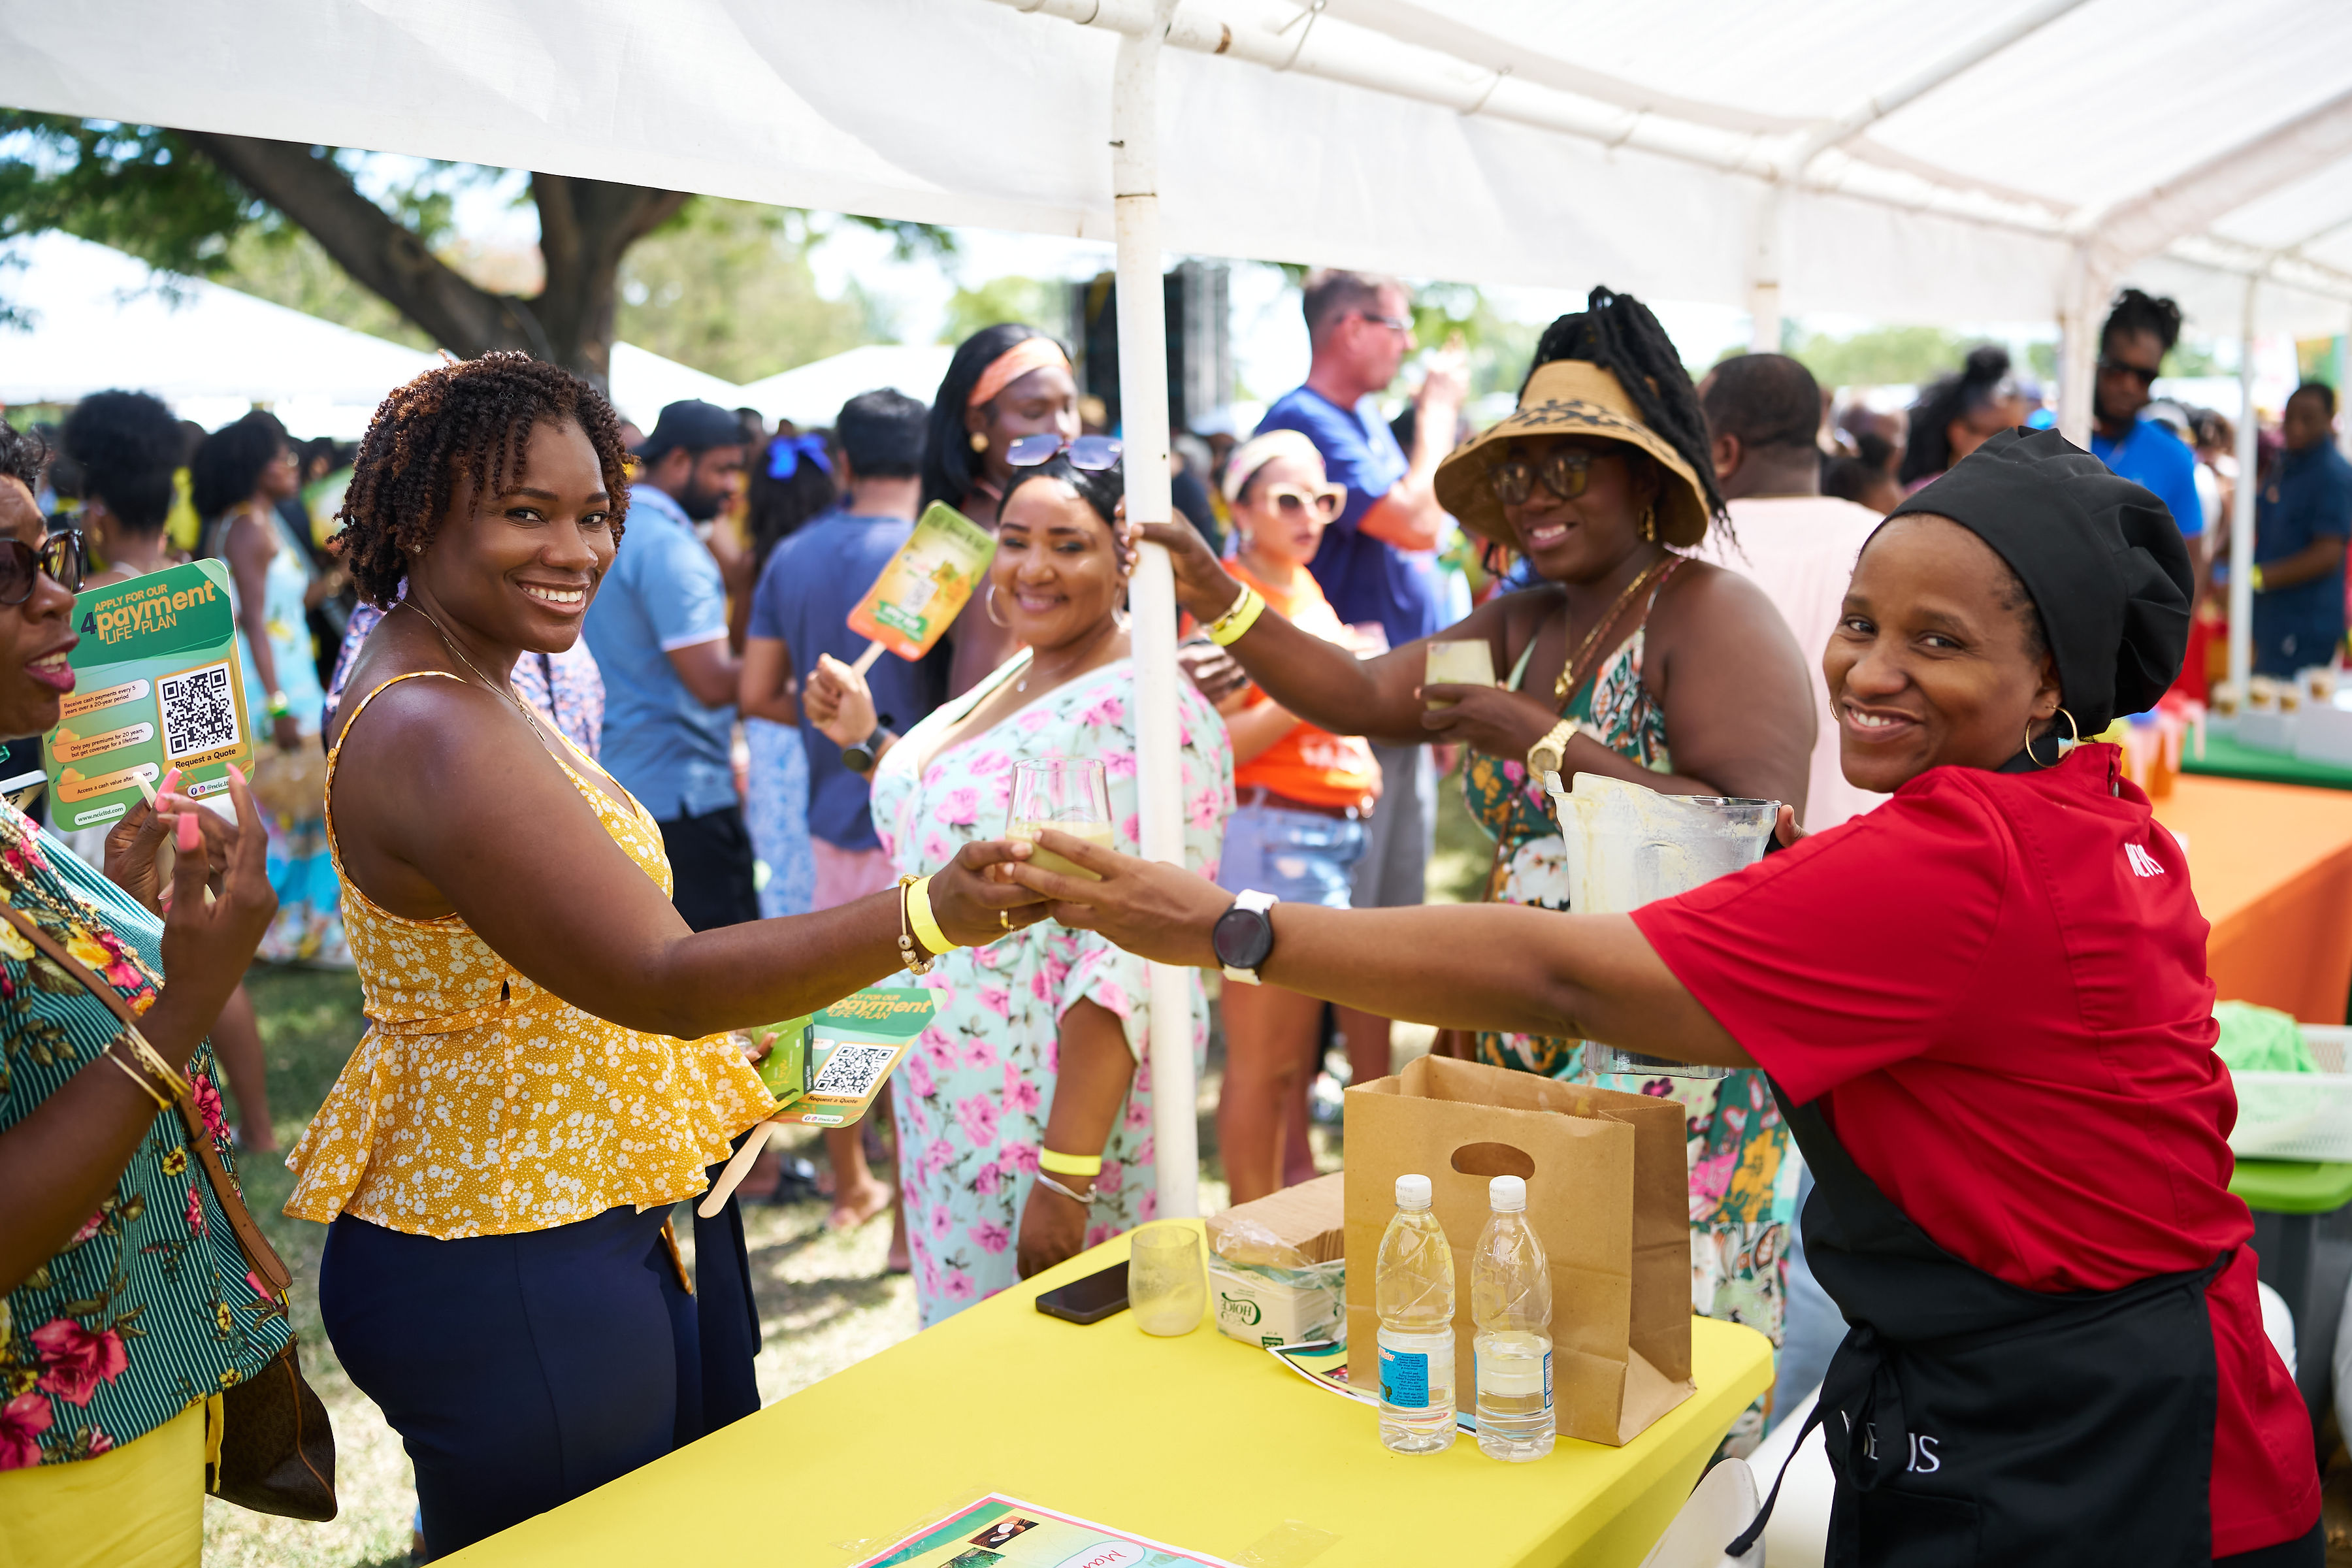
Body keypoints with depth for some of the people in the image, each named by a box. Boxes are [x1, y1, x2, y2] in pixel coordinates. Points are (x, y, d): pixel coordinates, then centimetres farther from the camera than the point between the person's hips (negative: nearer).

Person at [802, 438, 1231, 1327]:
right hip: (953, 1102, 9)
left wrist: (1065, 1177, -28)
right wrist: (866, 736, 18)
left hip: (1057, 1113, -8)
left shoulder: (1143, 714, -19)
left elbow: (1129, 966, -25)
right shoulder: (1005, 684, 9)